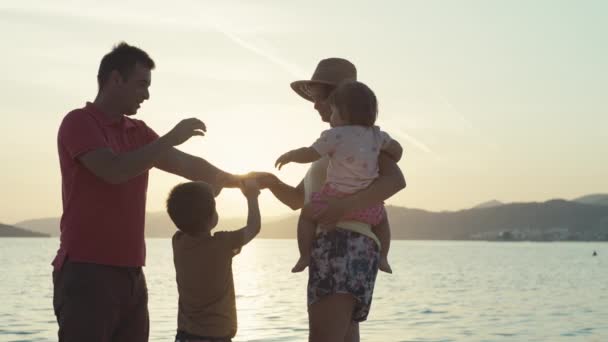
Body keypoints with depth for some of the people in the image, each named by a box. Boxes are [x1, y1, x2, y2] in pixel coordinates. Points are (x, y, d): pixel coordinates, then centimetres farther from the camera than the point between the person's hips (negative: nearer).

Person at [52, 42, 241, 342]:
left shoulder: (138, 132, 17)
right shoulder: (79, 122, -4)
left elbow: (188, 165, 22)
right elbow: (114, 170, -18)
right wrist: (170, 138, -11)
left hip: (131, 274, 7)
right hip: (87, 272, -7)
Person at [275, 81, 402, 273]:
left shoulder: (334, 135, -10)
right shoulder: (376, 135, 6)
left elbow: (309, 154, -9)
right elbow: (397, 150, 16)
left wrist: (288, 156, 9)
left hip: (337, 196, -4)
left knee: (307, 216, 17)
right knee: (380, 219, 31)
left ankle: (305, 256, 6)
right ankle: (382, 258, 14)